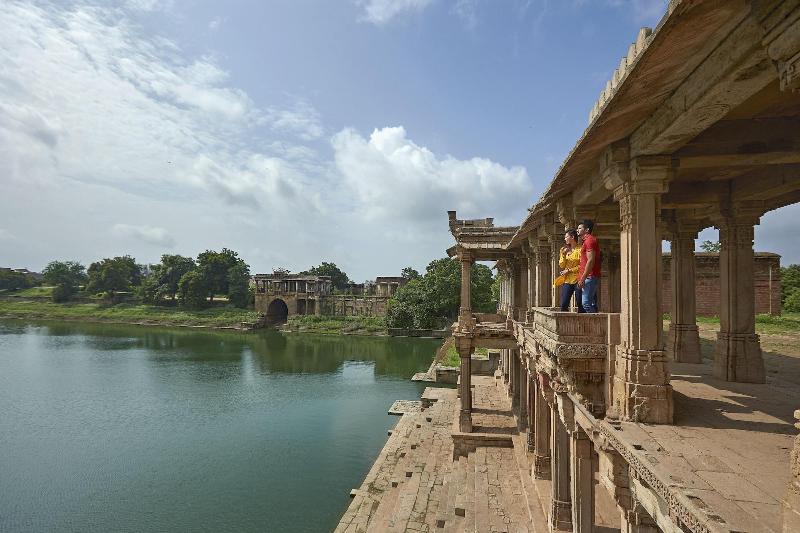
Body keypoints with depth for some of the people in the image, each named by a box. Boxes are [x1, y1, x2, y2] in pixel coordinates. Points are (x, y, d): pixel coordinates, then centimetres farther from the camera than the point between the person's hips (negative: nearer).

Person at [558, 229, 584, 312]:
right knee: (564, 304, 0)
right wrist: (563, 255, -4)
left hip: (577, 280, -5)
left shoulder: (580, 249, -3)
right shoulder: (564, 250, 14)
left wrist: (569, 270, -10)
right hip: (567, 280, 5)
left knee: (580, 304, -2)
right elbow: (561, 266, 9)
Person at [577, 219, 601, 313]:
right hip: (592, 277, 11)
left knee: (586, 304, -14)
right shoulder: (586, 241, 22)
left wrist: (582, 279, -20)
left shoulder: (589, 240, -10)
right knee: (592, 304, 10)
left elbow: (590, 261, -19)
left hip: (590, 277, -11)